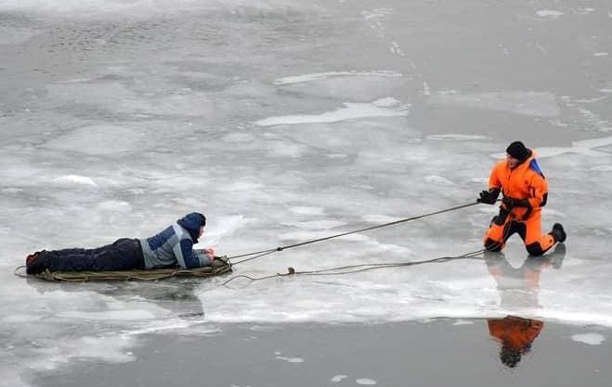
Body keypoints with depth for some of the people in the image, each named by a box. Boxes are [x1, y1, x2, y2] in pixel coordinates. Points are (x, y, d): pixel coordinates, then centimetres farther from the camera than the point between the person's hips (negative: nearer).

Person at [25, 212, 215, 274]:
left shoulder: (179, 229, 19)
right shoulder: (184, 239, -11)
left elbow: (181, 252, 34)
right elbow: (186, 262, -15)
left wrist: (202, 252, 27)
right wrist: (206, 259, -1)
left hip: (130, 246, 9)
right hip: (133, 256, -9)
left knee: (88, 254, 7)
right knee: (91, 263, -14)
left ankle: (45, 257, 2)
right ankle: (45, 262, -21)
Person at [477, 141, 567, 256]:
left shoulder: (533, 174, -26)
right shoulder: (500, 168, -9)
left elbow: (541, 200, -23)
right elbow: (494, 185, 11)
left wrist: (517, 202, -28)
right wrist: (491, 195, -12)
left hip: (529, 214, -4)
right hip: (508, 212, 4)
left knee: (535, 249, -18)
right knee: (491, 244, -5)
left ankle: (556, 234, 15)